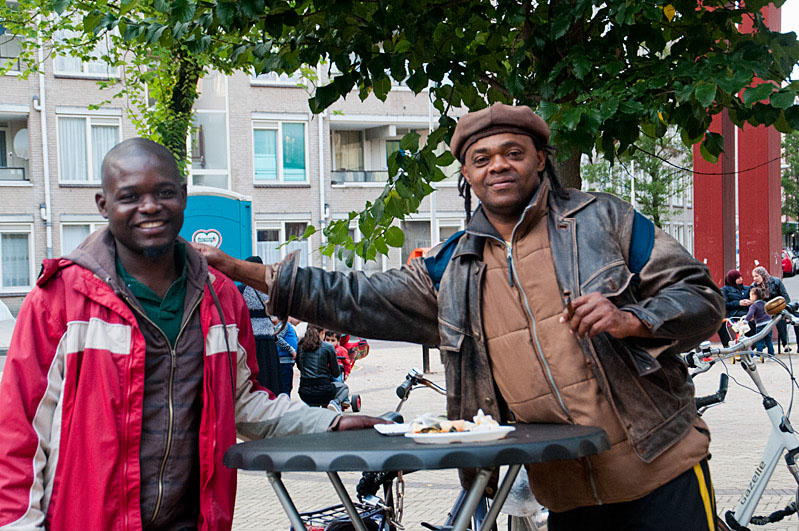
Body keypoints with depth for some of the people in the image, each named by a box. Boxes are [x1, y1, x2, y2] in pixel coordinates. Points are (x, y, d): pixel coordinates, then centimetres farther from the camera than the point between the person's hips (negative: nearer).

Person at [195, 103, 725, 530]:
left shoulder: (603, 219, 0)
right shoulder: (451, 270, 8)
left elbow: (702, 297, 0)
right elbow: (351, 299, 9)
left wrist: (632, 319, -20)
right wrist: (240, 269, 5)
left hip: (661, 476, -3)